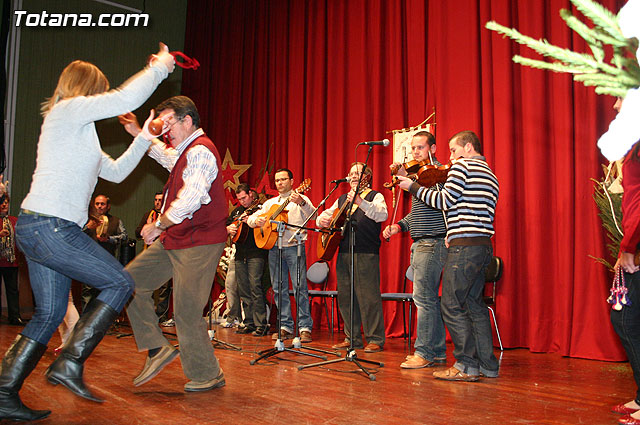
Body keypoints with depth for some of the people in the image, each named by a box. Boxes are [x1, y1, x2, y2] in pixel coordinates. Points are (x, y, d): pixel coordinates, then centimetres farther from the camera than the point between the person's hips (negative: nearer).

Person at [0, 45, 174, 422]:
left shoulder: (78, 132, 25)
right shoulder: (68, 109, -3)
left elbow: (116, 171, 28)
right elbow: (126, 99, -15)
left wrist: (144, 139, 24)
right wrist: (160, 67, -2)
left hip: (36, 228, 10)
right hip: (50, 226, -10)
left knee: (50, 313, 12)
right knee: (120, 283, -5)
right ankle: (70, 364, -5)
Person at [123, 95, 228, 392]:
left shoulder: (200, 150, -15)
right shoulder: (185, 151, 18)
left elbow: (191, 198, -26)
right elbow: (165, 155, 42)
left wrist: (158, 225, -15)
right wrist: (136, 131, 37)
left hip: (198, 243, -10)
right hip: (173, 240, 11)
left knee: (187, 311, -7)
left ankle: (207, 375, 10)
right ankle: (157, 348, 14)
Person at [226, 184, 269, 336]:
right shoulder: (237, 211, 20)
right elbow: (225, 225, 25)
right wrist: (228, 229, 4)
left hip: (256, 254, -7)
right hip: (240, 255, 7)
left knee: (255, 286, -13)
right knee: (243, 290, 7)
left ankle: (261, 325, -10)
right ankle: (249, 322, 15)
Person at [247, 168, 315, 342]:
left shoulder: (301, 199, 4)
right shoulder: (270, 202, 19)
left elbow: (313, 215, -14)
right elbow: (251, 218, 18)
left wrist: (301, 203, -33)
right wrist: (256, 220, -6)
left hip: (294, 247, -5)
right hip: (274, 248, 5)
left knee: (300, 287, -9)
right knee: (279, 289, 6)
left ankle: (305, 327, -5)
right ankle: (285, 326, 14)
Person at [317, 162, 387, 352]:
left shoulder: (375, 196, 3)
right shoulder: (342, 199, 22)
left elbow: (382, 215, -17)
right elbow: (324, 216, 27)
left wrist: (361, 203, -31)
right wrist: (322, 220, 2)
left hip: (366, 254, -7)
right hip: (343, 253, 7)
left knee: (368, 296, -7)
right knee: (345, 296, 8)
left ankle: (375, 339, 2)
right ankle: (353, 338, 19)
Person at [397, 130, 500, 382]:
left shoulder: (462, 165, -4)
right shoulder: (490, 175, 23)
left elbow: (445, 201, -11)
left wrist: (413, 187, -3)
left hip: (464, 246, -9)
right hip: (484, 246, 9)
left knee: (452, 305, -5)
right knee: (474, 305, 13)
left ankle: (467, 365, -3)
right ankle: (487, 365, 16)